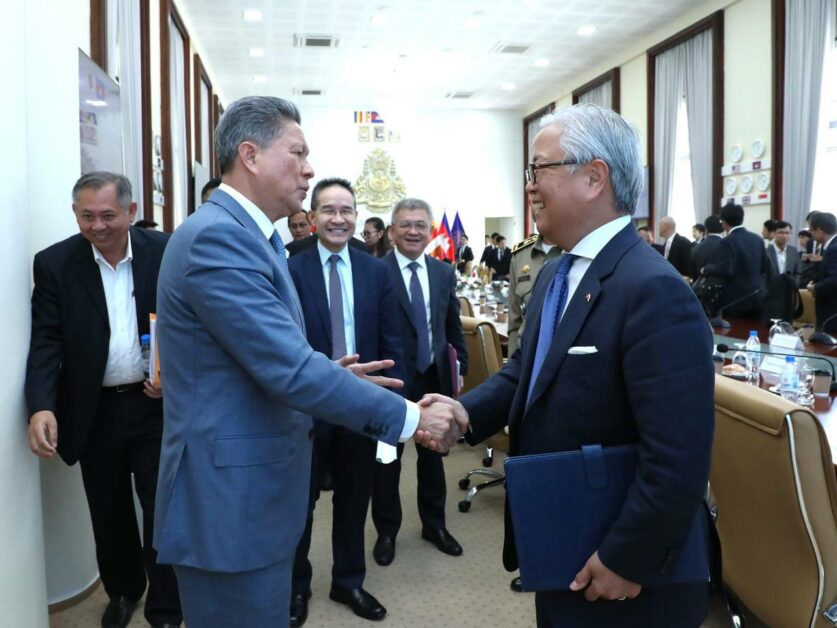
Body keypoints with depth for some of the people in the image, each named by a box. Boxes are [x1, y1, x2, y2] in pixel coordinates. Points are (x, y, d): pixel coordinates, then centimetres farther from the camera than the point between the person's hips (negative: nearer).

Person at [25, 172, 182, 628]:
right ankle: (122, 590, 42)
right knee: (109, 513, 17)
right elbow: (45, 340, -9)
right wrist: (41, 406, -22)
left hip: (159, 403, -1)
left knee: (163, 511, 6)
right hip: (95, 411, 2)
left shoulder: (167, 252, -7)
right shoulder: (54, 263, -5)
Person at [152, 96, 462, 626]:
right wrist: (408, 417, -21)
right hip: (231, 495, -10)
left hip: (252, 489, 10)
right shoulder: (217, 235, -21)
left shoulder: (246, 233, 12)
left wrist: (330, 375, 5)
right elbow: (289, 367, -26)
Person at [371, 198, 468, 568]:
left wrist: (460, 367, 8)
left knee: (432, 454, 18)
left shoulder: (445, 273, 6)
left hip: (435, 377, 5)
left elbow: (454, 327, 11)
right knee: (387, 457, 10)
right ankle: (386, 531, 28)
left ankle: (434, 524, 36)